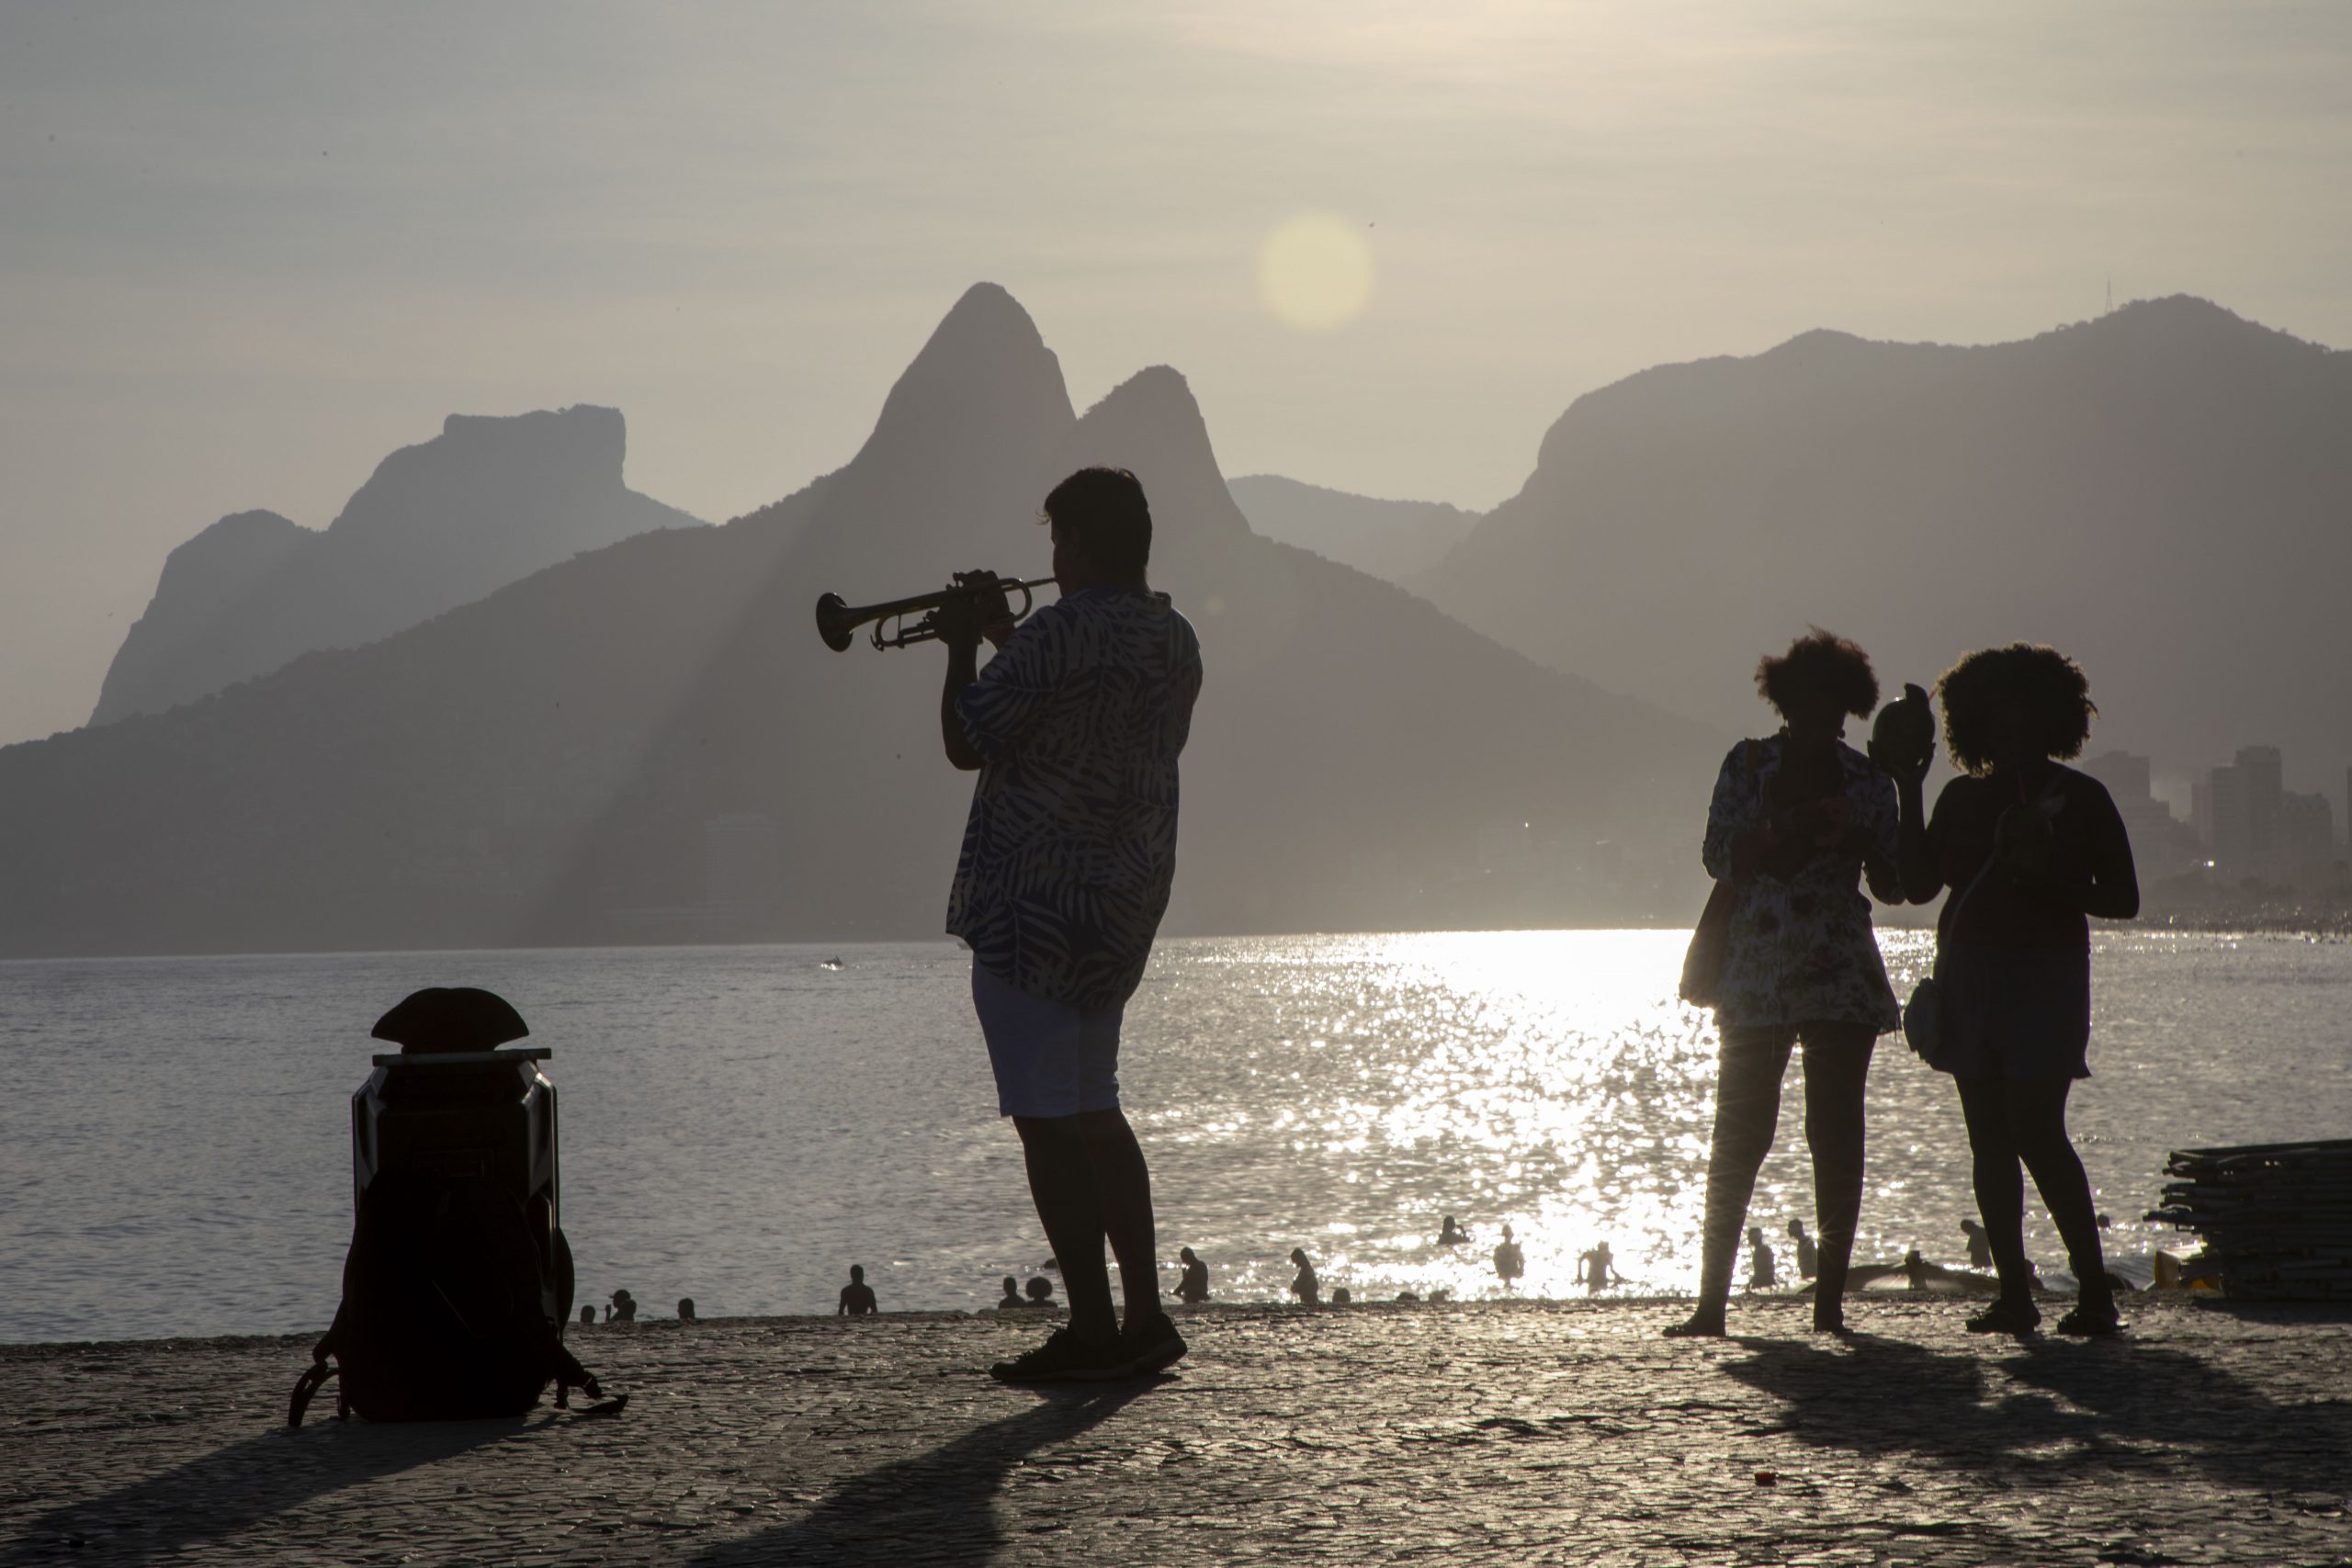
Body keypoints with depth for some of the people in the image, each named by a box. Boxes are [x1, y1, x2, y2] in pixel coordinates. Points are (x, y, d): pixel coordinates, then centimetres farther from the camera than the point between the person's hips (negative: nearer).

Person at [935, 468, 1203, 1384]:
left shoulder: (1055, 639, -19)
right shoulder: (1175, 641, 9)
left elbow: (966, 745, -12)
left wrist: (964, 648, 2)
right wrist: (1005, 638, 22)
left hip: (1034, 908, -9)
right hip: (1126, 905, 9)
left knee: (1050, 1123, -3)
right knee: (1093, 1116, 18)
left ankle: (1092, 1331, -2)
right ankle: (1145, 1316, 17)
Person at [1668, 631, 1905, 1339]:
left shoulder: (1866, 779, 10)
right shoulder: (1749, 765, 5)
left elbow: (1894, 887, 10)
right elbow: (1719, 857, -3)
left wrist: (1855, 839, -8)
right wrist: (1784, 833, -18)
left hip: (1844, 975, 2)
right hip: (1757, 974, -2)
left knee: (1837, 1134, -1)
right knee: (1739, 1134, -4)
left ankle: (1830, 1299, 3)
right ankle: (1711, 1299, -1)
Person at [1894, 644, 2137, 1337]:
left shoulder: (2081, 798, 2)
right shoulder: (1963, 797, 13)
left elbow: (2122, 899, 2)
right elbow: (1919, 884, 8)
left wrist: (2049, 880, -14)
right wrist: (1910, 794, 2)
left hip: (2045, 974, -5)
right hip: (1969, 975, 5)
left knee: (2037, 1134, -15)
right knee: (1990, 1142, 2)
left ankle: (2095, 1290, -10)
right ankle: (2013, 1294, 6)